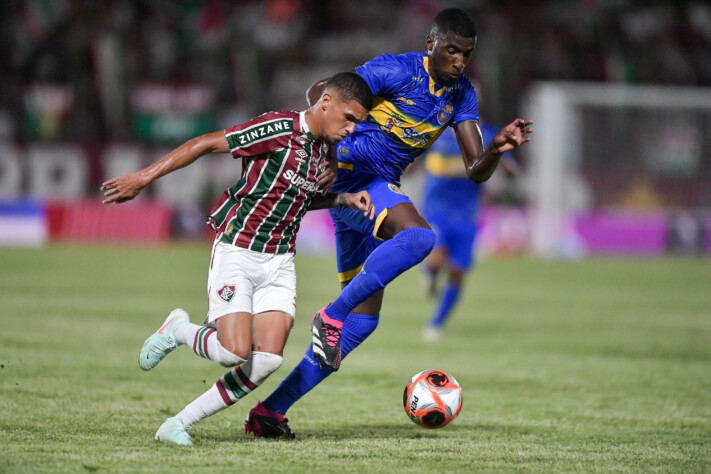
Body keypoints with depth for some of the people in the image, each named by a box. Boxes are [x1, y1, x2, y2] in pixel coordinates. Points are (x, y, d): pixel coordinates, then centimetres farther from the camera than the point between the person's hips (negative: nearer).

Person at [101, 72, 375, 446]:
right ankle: (178, 330, 15)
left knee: (268, 359, -10)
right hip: (236, 253, -7)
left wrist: (345, 199, 10)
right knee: (235, 352, -19)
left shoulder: (323, 147, 8)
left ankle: (178, 424, 2)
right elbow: (207, 144, -15)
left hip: (278, 262, 7)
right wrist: (144, 177, -17)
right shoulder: (279, 128, -17)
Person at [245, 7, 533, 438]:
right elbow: (320, 93, -11)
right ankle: (332, 317, -24)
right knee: (419, 235, -34)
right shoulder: (396, 71, -11)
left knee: (364, 319, 5)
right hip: (349, 172, -8)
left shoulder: (462, 95, 9)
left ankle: (273, 409, 8)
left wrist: (497, 149, -16)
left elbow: (476, 172, 5)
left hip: (380, 190, 8)